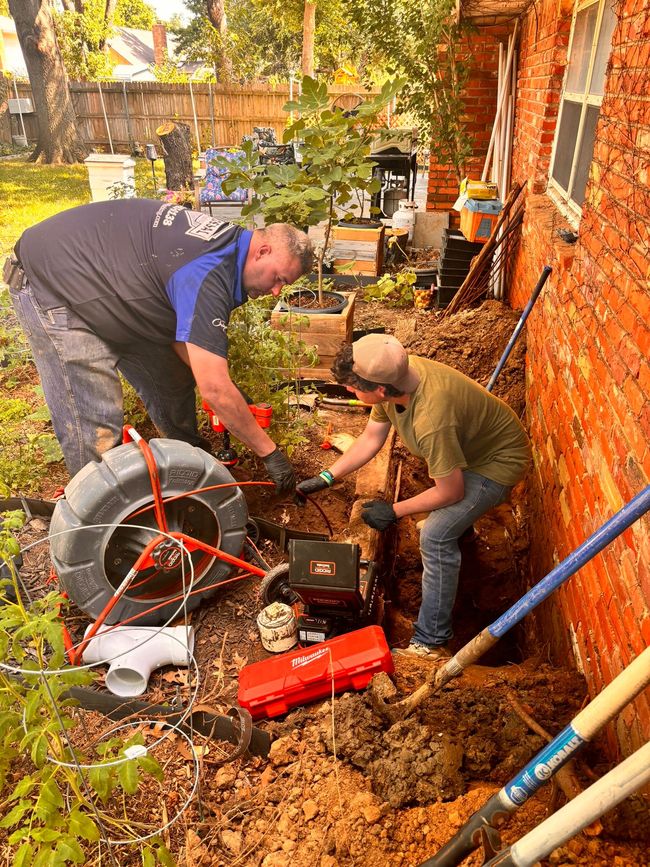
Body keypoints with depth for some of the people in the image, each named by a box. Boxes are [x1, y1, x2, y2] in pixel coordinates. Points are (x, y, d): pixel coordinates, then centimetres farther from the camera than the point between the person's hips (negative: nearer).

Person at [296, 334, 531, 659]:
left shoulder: (431, 420, -42)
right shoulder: (395, 374, -18)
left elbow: (450, 492, -27)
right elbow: (370, 439, -2)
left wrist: (394, 511, -15)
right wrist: (326, 477, -2)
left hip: (499, 460, -9)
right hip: (471, 442, 9)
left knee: (436, 537, -19)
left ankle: (431, 643, -4)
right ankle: (458, 521, 65)